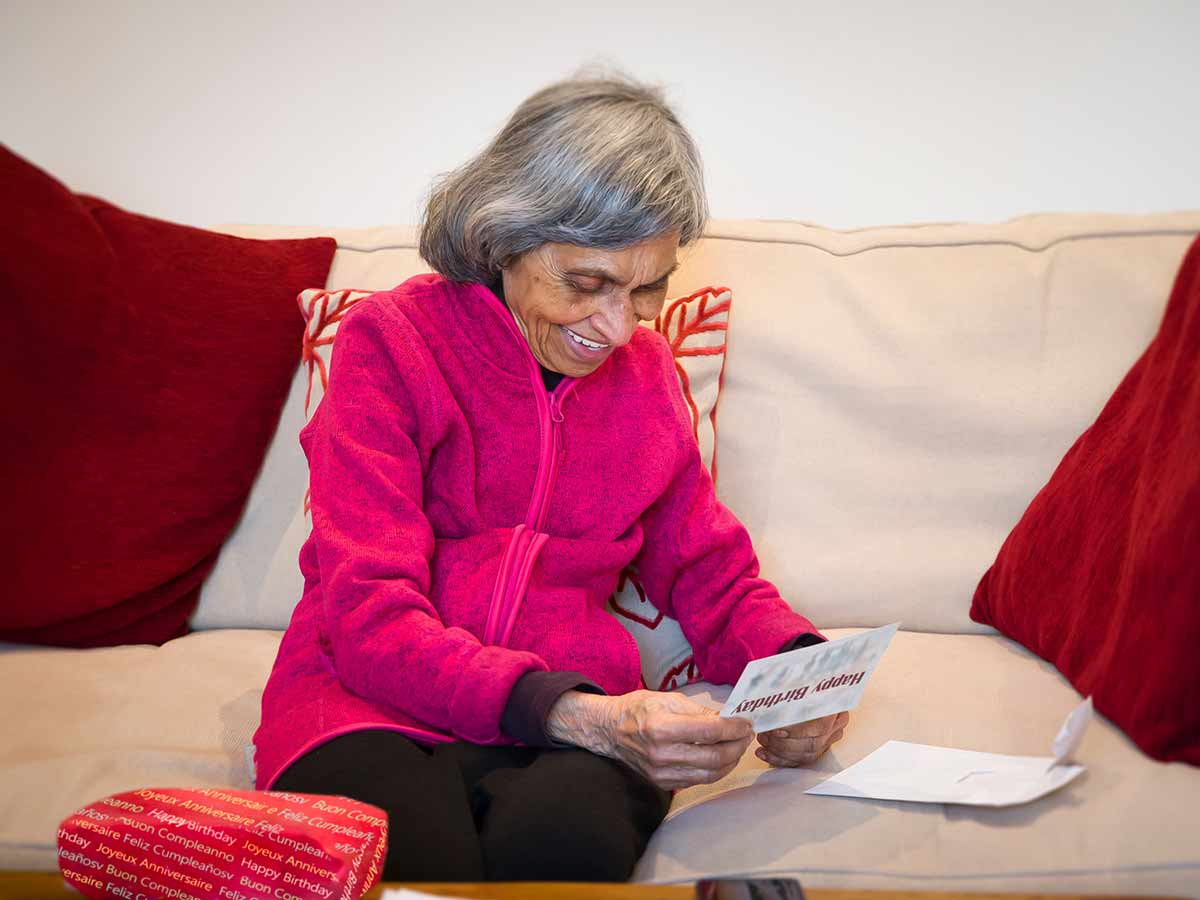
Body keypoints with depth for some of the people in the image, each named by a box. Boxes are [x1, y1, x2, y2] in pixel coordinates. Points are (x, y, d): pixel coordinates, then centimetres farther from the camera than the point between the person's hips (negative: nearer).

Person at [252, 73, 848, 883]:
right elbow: (372, 620, -12)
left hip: (578, 709, 2)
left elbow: (711, 573, 18)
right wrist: (585, 717, -28)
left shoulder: (645, 369, 12)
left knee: (565, 843, -35)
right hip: (379, 707, -2)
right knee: (415, 856, -38)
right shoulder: (389, 341, -3)